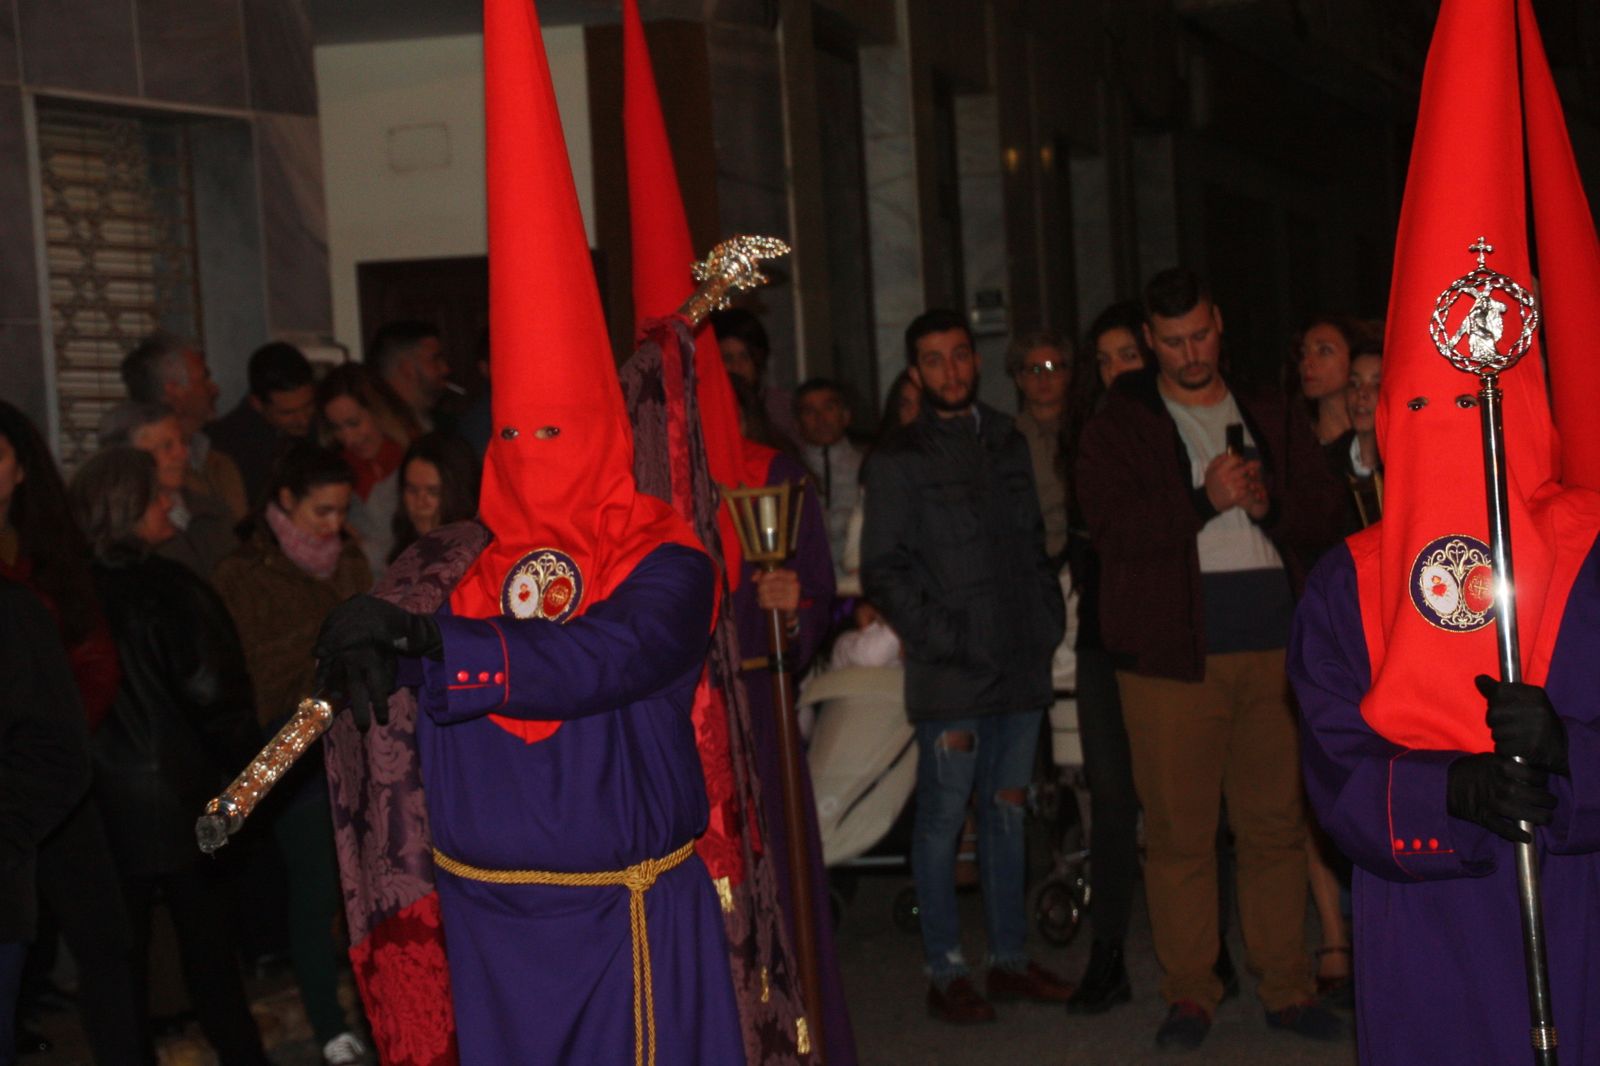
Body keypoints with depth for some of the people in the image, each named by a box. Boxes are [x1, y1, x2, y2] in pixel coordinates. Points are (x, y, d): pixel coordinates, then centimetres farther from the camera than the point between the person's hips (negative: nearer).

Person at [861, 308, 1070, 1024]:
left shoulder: (1007, 443, 17)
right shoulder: (898, 461, -1)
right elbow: (882, 570, -4)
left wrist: (1049, 618, 8)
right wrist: (940, 637, -12)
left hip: (1022, 663, 5)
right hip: (950, 671, -5)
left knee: (1007, 812, 11)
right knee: (943, 819, -3)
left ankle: (1008, 959, 19)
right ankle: (944, 973, 4)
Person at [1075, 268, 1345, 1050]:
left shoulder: (1267, 419, 17)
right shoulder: (1117, 427, 5)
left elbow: (1318, 511, 14)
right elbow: (1110, 529, -8)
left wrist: (1268, 504, -7)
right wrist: (1205, 499, -17)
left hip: (1272, 647, 3)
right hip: (1171, 653, -3)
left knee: (1277, 823, 4)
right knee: (1179, 829, -2)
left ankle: (1286, 987, 14)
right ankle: (1189, 992, 8)